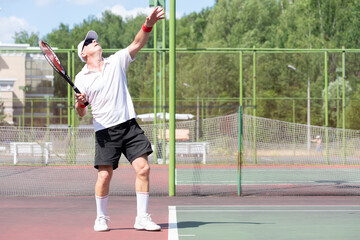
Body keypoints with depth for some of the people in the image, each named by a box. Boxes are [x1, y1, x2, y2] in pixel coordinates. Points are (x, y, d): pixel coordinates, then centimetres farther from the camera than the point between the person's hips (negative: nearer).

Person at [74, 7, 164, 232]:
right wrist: (80, 103, -15)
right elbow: (82, 113, 8)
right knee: (104, 175, -6)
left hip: (129, 125, 2)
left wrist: (148, 25, -16)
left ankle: (142, 218, -1)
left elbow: (137, 44, 0)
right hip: (105, 131, -2)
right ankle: (101, 218, 16)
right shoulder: (81, 79, 5)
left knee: (143, 168, -8)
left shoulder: (116, 62, 10)